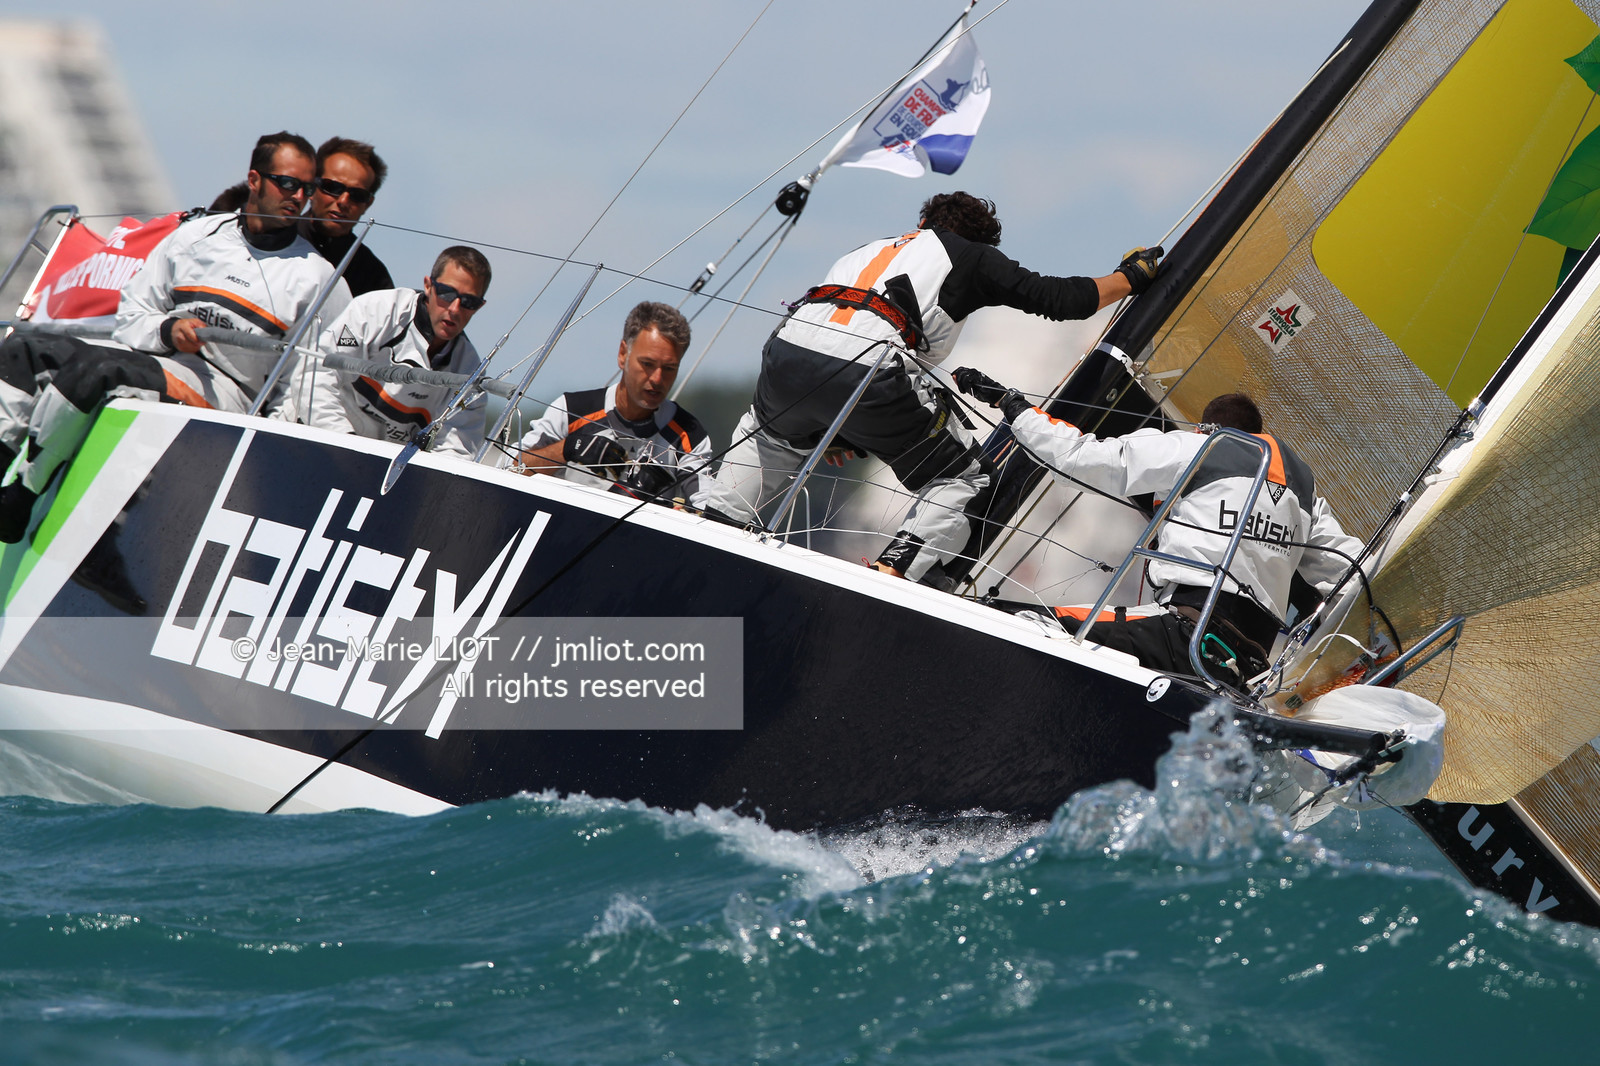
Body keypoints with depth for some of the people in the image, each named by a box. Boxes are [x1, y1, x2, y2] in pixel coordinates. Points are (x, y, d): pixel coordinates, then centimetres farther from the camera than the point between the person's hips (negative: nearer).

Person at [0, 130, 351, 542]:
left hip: (229, 391, -5)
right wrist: (167, 330, -7)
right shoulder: (195, 236, 18)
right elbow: (130, 316, 16)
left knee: (93, 368, -29)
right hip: (154, 355, 5)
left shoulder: (318, 276, 9)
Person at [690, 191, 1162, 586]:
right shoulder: (972, 258, 21)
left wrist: (833, 429, 51)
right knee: (962, 479, 13)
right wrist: (1130, 277, 35)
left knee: (772, 432, 40)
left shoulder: (874, 249, 36)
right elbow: (1058, 298, 17)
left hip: (788, 349, 5)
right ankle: (891, 573, -7)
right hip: (867, 369, -5)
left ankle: (710, 518, 22)